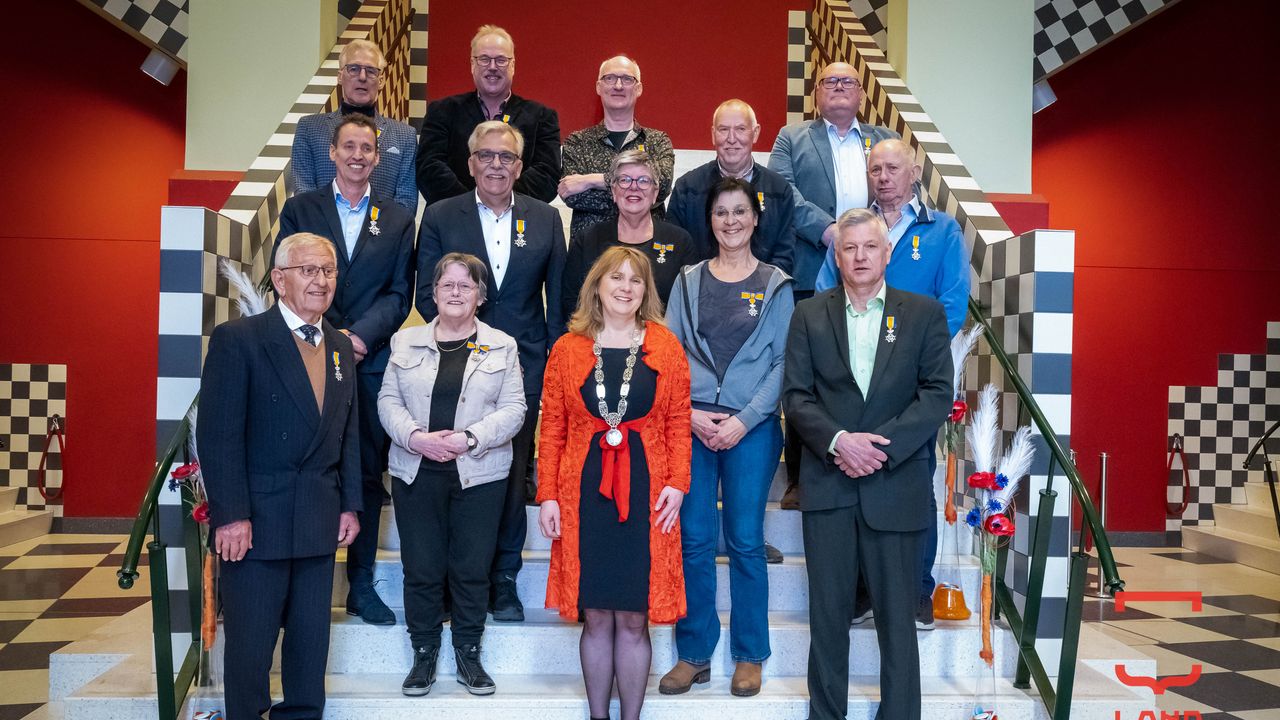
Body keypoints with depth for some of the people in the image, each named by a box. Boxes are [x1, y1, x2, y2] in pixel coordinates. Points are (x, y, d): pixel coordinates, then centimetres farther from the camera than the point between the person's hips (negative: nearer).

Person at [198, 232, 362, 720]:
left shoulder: (341, 347, 12)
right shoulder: (237, 339, -7)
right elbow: (218, 435, -12)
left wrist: (350, 505, 9)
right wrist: (231, 515, -16)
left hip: (319, 523, 6)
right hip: (256, 521, -5)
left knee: (311, 638, 14)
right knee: (250, 640, 6)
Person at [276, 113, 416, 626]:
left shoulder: (398, 219, 12)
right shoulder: (299, 209, 10)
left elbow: (399, 295, 5)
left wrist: (360, 335, -11)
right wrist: (331, 337, -10)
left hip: (371, 360, 1)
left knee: (368, 473, 5)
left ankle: (362, 584, 14)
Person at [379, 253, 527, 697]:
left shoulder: (502, 346, 5)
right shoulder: (406, 342, 9)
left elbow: (513, 409, -1)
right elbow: (388, 400, 5)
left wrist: (470, 438, -15)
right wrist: (416, 438, -13)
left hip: (479, 475, -1)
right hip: (416, 474, 1)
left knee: (472, 569, 5)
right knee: (421, 568, 5)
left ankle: (468, 655, 20)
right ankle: (424, 655, 21)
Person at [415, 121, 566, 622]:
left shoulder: (546, 219, 7)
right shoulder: (440, 217, 5)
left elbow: (558, 297, 8)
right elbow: (427, 293, 4)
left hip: (523, 365, 1)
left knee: (512, 474, 7)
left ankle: (504, 580, 20)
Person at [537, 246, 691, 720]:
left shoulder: (665, 346, 4)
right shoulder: (568, 349, 4)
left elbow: (678, 423, 3)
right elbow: (552, 428, 3)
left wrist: (676, 484, -7)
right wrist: (548, 495, -2)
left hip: (645, 494, 0)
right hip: (585, 493, 1)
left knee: (633, 618, 6)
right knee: (596, 617, 9)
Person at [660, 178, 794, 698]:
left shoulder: (775, 285, 6)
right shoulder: (688, 282, 11)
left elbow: (783, 362, -1)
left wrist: (745, 419, -11)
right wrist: (690, 414, -7)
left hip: (752, 427, -1)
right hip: (692, 424, 2)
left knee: (746, 540, 4)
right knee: (693, 539, 3)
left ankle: (749, 656, 18)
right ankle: (694, 654, 17)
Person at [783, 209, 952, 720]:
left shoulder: (925, 314, 6)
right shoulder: (809, 316, 8)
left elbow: (937, 393, -1)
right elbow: (796, 395, 2)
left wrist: (883, 446, -13)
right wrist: (838, 441, -14)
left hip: (897, 483, -1)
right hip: (827, 482, 1)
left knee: (897, 615, 5)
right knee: (827, 614, 9)